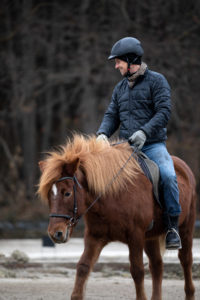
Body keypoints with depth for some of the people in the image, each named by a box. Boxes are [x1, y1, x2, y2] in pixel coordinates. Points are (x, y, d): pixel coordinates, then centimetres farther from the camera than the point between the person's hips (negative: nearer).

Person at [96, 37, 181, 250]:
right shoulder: (120, 88, 17)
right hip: (126, 146, 5)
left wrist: (144, 131, -25)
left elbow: (164, 112, -10)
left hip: (152, 145, -5)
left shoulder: (156, 81, 0)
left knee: (168, 175, -31)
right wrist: (103, 133, -6)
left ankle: (172, 227, -20)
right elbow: (112, 115, 16)